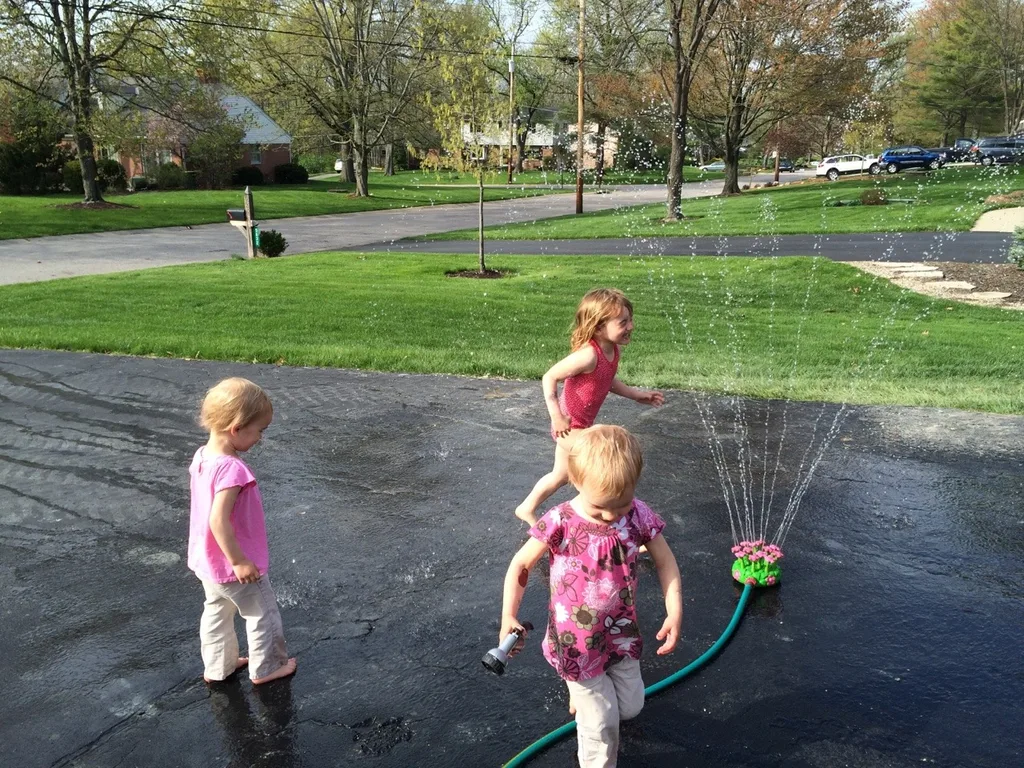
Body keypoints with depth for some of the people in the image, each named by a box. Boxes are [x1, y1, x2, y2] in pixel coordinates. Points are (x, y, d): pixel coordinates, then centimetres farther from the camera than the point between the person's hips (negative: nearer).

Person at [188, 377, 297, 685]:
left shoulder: (202, 457, -4)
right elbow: (218, 520, -35)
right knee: (263, 614, 15)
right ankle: (266, 668, 32)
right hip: (233, 566, -8)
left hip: (208, 560, 8)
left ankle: (217, 666, 42)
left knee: (217, 612, 26)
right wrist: (239, 561, -26)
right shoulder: (231, 469, -32)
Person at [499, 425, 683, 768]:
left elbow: (665, 562, -4)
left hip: (622, 635, 4)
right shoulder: (560, 523, -24)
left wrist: (675, 612, -15)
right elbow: (520, 565, -12)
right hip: (577, 644, -3)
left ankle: (584, 691, 50)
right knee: (600, 721, 4)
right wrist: (508, 616, -22)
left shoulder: (638, 516, -16)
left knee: (630, 707, 20)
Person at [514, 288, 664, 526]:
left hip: (581, 424, 10)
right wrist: (557, 417, -26)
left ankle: (527, 509, 40)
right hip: (569, 425, -9)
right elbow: (550, 377, -27)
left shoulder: (612, 349, -4)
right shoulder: (589, 354, -31)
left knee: (562, 474, 23)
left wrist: (635, 394, 11)